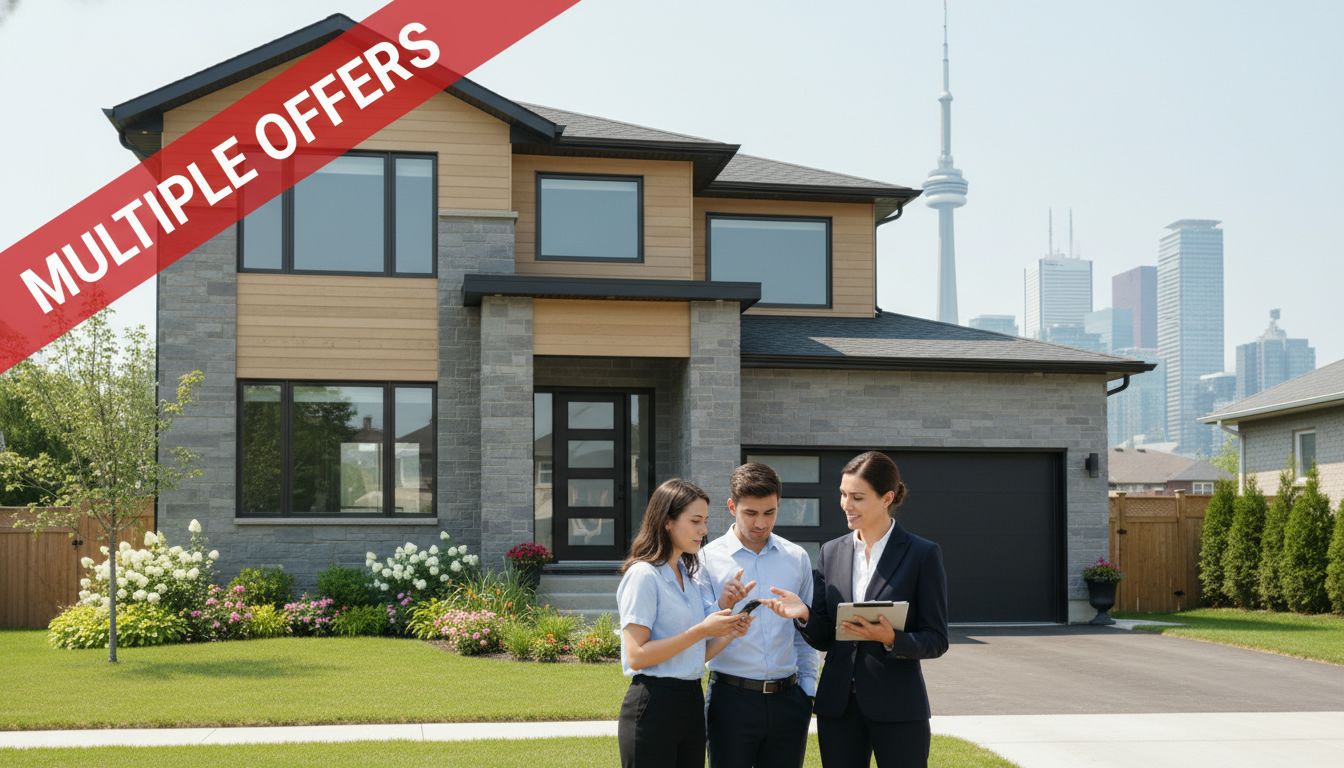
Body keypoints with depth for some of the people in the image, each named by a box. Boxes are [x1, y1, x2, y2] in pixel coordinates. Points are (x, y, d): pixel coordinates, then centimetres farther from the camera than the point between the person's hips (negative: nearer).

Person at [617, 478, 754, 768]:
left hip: (691, 701, 8)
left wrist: (727, 634, -2)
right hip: (653, 706, -8)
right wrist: (700, 631, -18)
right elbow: (636, 656, -16)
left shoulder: (688, 576, 16)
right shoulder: (644, 575, -9)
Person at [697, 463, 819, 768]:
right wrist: (723, 608, -21)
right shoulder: (708, 559, -2)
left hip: (787, 698, 3)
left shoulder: (797, 558, 9)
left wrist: (807, 690, 12)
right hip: (732, 697, -3)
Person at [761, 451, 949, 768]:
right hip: (838, 706, 4)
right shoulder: (831, 552, 8)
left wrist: (891, 639, -22)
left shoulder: (922, 554, -4)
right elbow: (823, 639, 9)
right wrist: (804, 614, -12)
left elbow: (936, 640, -4)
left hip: (897, 708, -4)